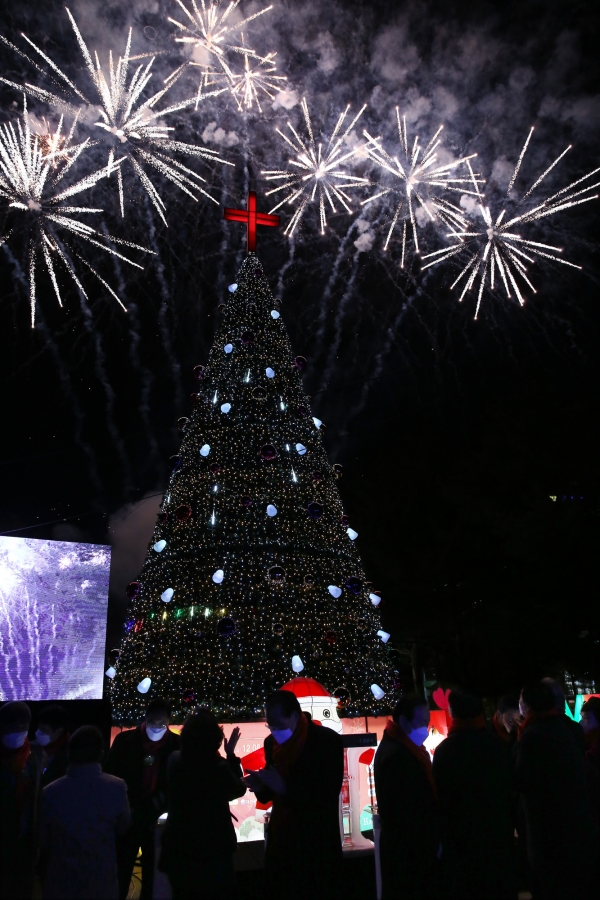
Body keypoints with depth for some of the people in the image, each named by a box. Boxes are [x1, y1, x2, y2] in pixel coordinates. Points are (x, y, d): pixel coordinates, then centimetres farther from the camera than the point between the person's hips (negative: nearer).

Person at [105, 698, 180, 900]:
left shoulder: (178, 745, -8)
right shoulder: (124, 740, -7)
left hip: (158, 821, 0)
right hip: (127, 819, 0)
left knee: (153, 876, 12)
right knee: (120, 873, 6)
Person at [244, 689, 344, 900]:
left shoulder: (328, 740, -17)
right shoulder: (272, 742, 2)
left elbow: (328, 796, -20)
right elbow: (271, 793, 12)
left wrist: (284, 788, -28)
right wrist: (260, 786, -11)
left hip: (317, 842, -5)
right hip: (281, 838, 5)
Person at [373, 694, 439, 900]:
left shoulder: (405, 749, 10)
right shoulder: (396, 754, -23)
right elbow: (406, 810, -24)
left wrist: (432, 840, 11)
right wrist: (430, 843, -15)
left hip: (411, 847, 10)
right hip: (407, 850, -10)